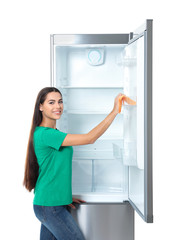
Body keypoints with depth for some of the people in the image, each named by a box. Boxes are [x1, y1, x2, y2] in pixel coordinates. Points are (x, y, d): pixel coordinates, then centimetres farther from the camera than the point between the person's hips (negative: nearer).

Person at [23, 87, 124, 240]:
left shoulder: (52, 132, 12)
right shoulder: (45, 134, -20)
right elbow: (89, 138, -25)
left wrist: (65, 196, 15)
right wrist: (115, 111, -23)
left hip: (52, 203, 9)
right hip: (49, 206, -9)